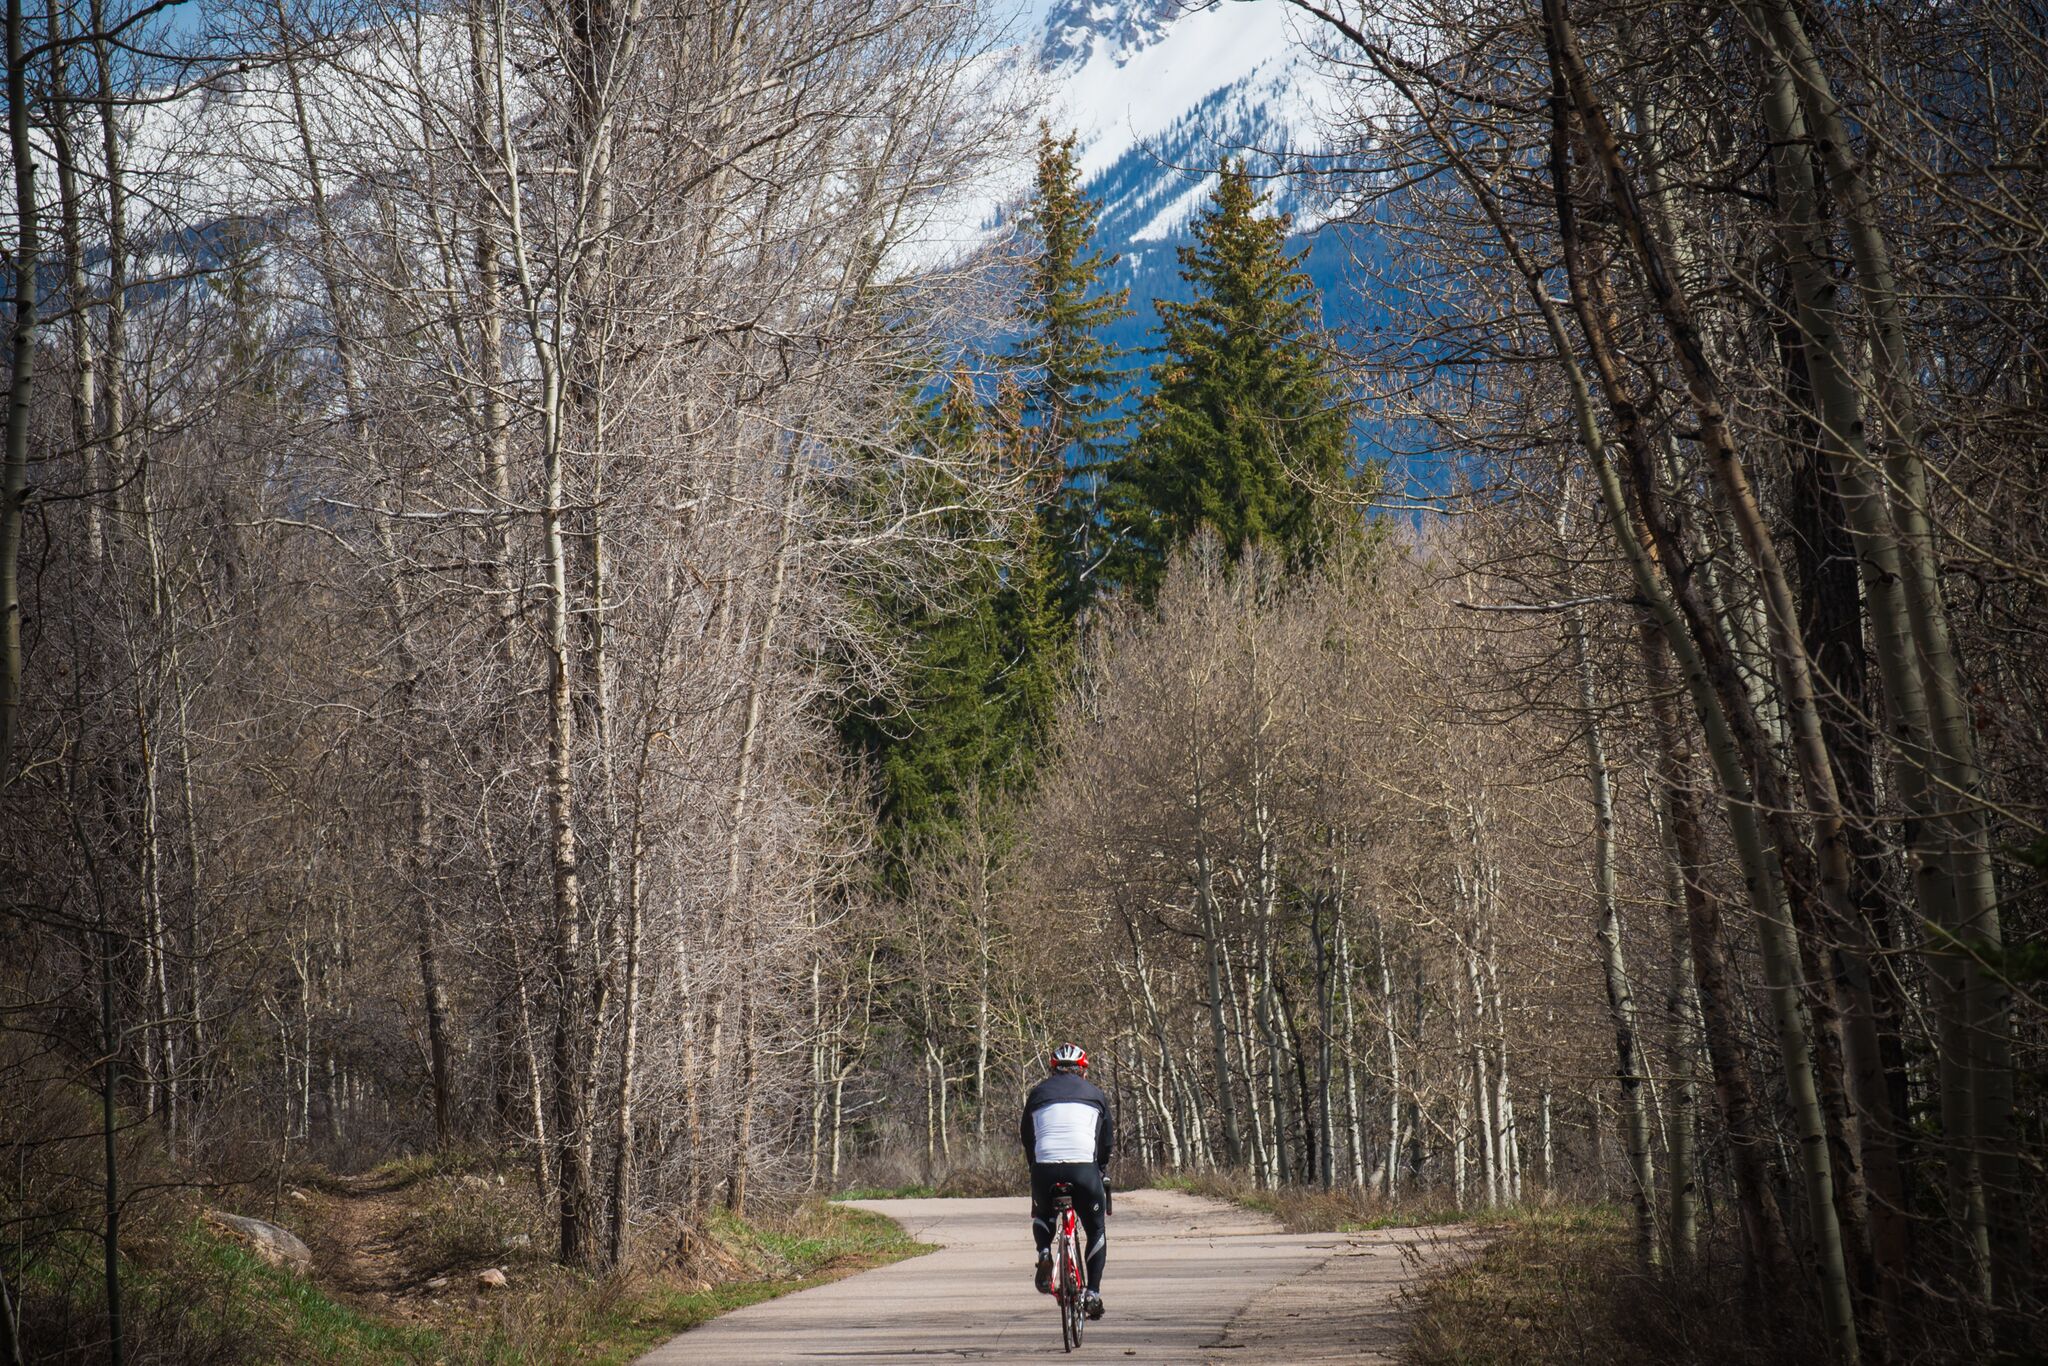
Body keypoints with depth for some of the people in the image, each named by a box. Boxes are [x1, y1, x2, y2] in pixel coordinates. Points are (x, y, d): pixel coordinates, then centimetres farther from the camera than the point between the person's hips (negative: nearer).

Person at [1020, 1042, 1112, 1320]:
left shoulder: (1038, 1093, 19)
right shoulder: (1095, 1095, 18)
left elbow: (1027, 1138, 21)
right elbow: (1106, 1140, 21)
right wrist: (1100, 1171, 32)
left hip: (1045, 1170, 1)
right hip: (1083, 1169, -1)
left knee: (1041, 1216, 31)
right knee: (1096, 1230, 18)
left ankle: (1044, 1253, 2)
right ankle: (1093, 1292, 7)